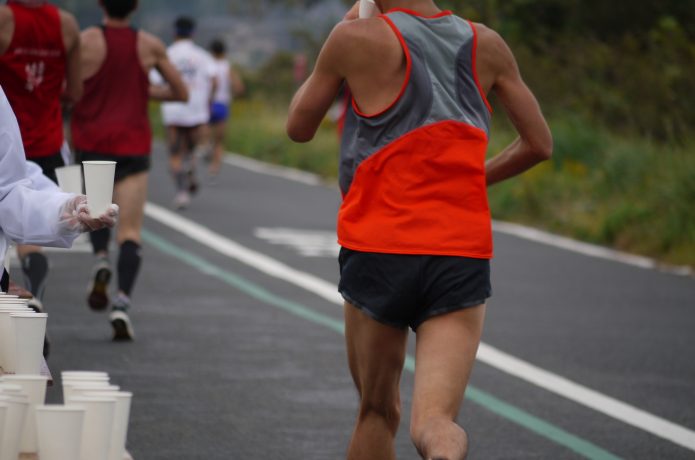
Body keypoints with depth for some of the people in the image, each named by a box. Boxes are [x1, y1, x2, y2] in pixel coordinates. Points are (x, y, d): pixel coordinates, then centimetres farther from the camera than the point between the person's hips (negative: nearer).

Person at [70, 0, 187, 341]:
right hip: (133, 144, 0)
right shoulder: (150, 46, 1)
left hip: (91, 143, 0)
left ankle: (101, 261, -2)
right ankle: (122, 302, -19)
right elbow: (181, 93, 11)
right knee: (130, 233, -1)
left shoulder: (86, 41, -7)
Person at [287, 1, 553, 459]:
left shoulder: (360, 38, -5)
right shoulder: (487, 45, 7)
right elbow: (539, 144, 15)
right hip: (464, 254, 2)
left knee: (378, 413, 18)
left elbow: (298, 127, 9)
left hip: (378, 250, -2)